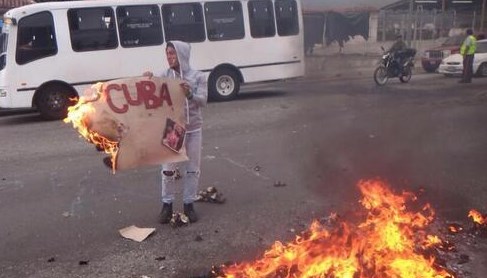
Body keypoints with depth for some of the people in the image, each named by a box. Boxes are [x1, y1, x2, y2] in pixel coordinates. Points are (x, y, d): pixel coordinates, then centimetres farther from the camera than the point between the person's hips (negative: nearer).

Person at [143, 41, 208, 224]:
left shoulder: (198, 77, -2)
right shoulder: (164, 76, 0)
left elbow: (203, 100, -11)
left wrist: (190, 94, -29)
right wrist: (148, 82, -25)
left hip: (193, 129, 0)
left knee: (192, 168, 8)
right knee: (169, 168, 6)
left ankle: (189, 204, 22)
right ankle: (167, 204, 21)